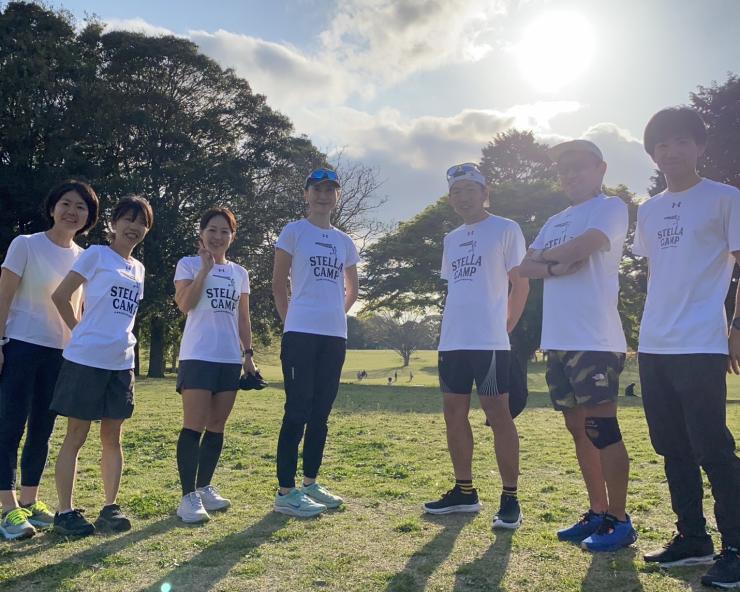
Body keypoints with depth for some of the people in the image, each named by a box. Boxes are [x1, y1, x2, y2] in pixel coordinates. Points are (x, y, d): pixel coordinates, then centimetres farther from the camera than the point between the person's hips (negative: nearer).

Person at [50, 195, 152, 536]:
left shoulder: (138, 268, 15)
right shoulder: (96, 254, -4)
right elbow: (60, 296, -6)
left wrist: (122, 338, 12)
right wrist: (83, 332, -2)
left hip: (121, 363, 6)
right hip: (86, 359, -6)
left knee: (112, 437, 9)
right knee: (76, 436, 2)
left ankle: (110, 507, 17)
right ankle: (65, 511, 9)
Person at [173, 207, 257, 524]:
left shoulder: (240, 273, 15)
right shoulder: (189, 264, 3)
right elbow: (184, 304, -13)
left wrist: (248, 353, 11)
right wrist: (205, 269, -14)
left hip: (230, 359, 5)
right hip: (198, 356, -5)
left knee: (217, 427, 9)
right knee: (194, 425, -9)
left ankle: (204, 487, 20)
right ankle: (189, 495, -3)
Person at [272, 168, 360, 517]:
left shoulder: (344, 242, 15)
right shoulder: (294, 232, 0)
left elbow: (352, 288, 25)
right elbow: (278, 282, 0)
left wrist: (336, 315, 13)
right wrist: (290, 321, -2)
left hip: (335, 336, 6)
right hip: (301, 334, -6)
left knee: (320, 413, 11)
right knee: (297, 411, -6)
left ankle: (309, 483, 23)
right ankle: (286, 491, 1)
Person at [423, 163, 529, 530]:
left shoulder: (505, 230, -1)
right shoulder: (451, 239, 19)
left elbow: (521, 283, -3)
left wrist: (505, 326, -3)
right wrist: (453, 326, 14)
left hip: (489, 342, -7)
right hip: (451, 341, 7)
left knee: (498, 415, -4)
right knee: (454, 414, 10)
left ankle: (510, 499, 5)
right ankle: (464, 491, 23)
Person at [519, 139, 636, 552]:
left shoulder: (611, 208, -1)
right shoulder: (555, 222, 21)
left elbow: (582, 246, -18)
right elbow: (526, 268, 12)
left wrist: (544, 255, 0)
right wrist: (557, 267, -8)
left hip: (595, 341, -8)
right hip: (558, 341, 8)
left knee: (602, 429, -5)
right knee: (579, 428, 12)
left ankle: (619, 520, 7)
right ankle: (598, 513, 23)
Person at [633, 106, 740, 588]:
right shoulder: (649, 211, 16)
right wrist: (649, 330, 15)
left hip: (700, 346, -6)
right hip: (654, 347, 7)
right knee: (674, 449, 11)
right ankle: (692, 538, 23)